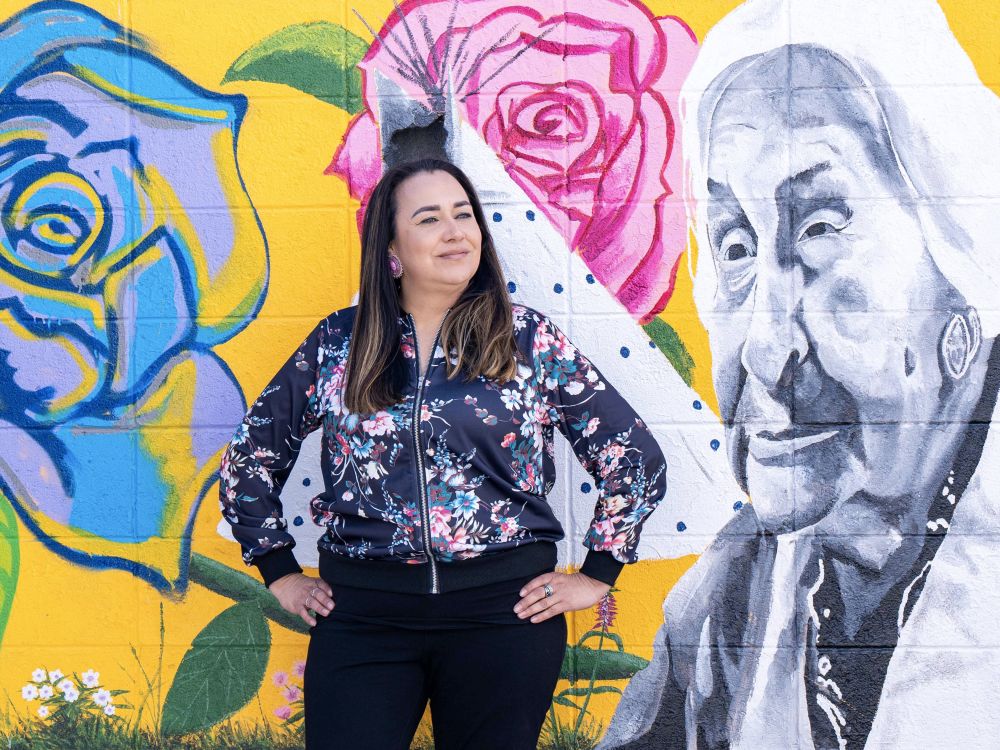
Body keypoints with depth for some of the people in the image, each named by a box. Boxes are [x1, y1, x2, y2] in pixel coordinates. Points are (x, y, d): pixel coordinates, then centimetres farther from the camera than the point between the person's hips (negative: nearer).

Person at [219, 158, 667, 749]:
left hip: (506, 610, 0)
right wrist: (281, 573, 9)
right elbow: (250, 459, 14)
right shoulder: (339, 344, 6)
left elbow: (638, 460, 5)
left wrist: (597, 575, 2)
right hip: (362, 612, 1)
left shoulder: (529, 339, 2)